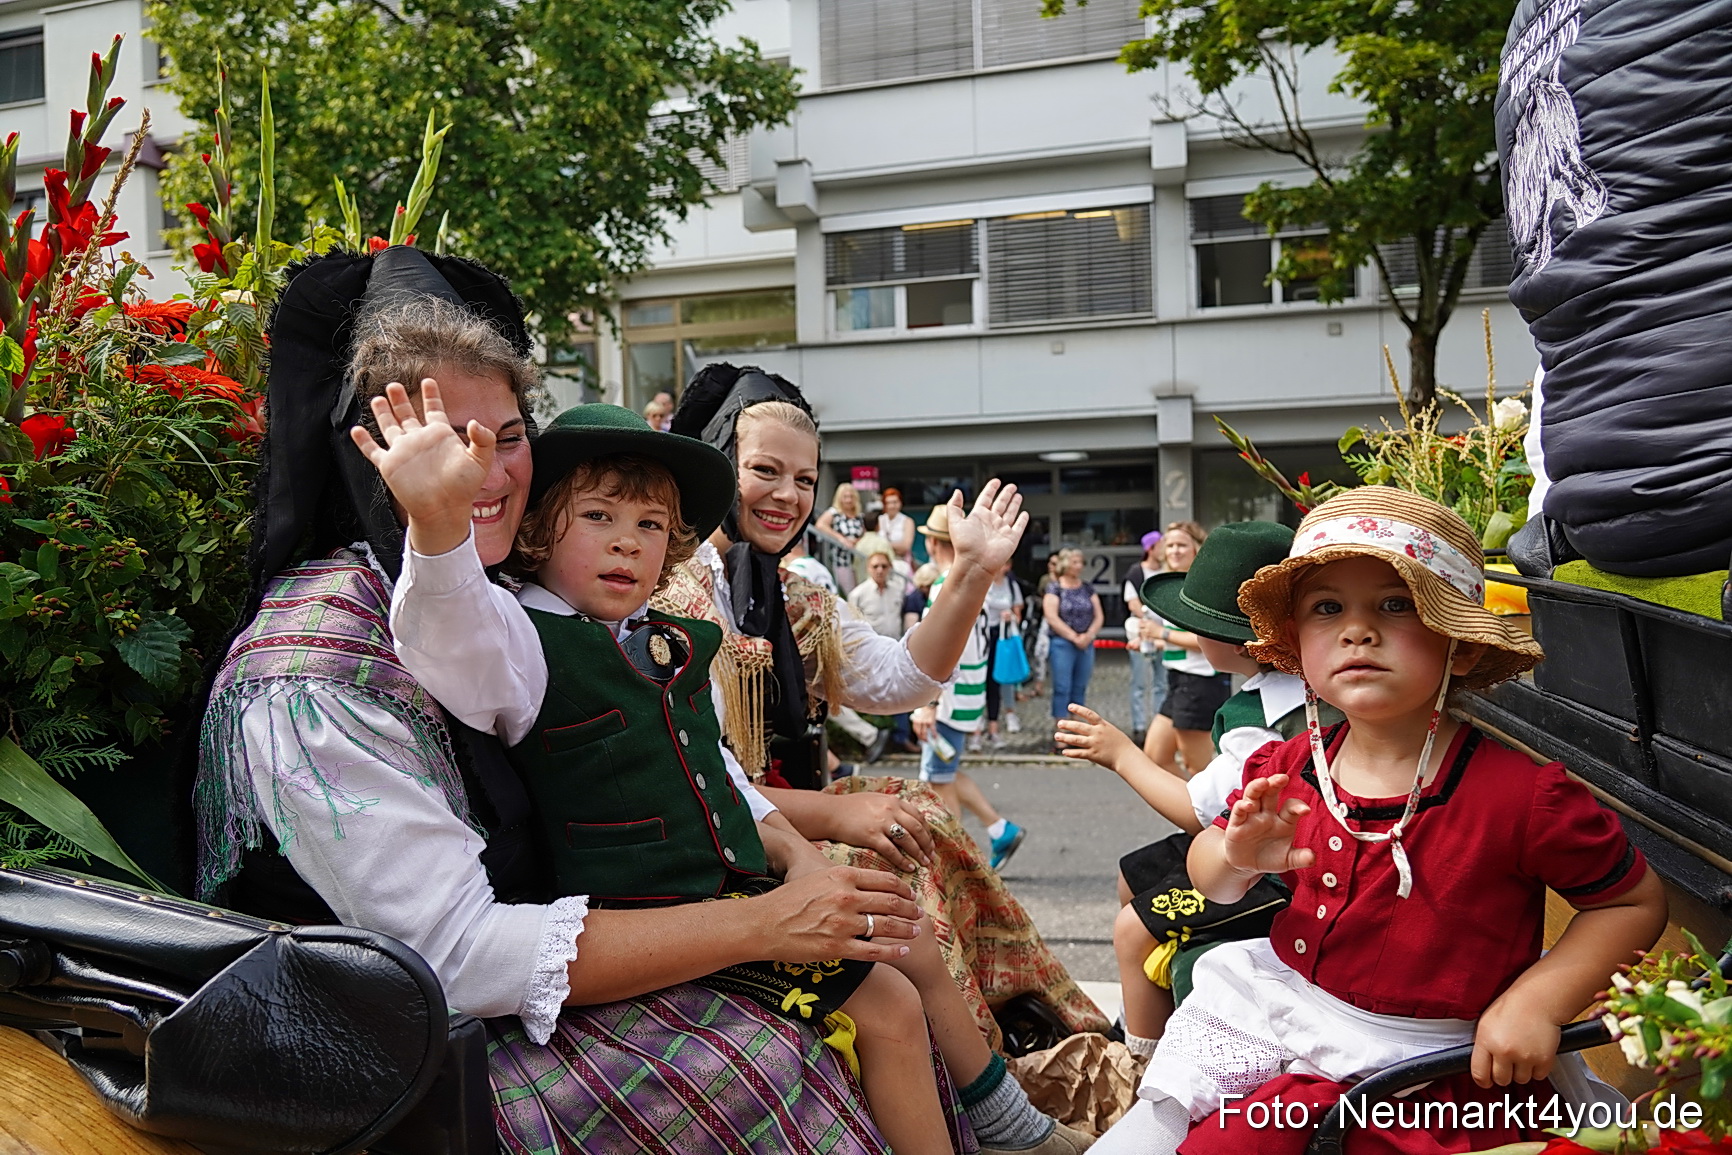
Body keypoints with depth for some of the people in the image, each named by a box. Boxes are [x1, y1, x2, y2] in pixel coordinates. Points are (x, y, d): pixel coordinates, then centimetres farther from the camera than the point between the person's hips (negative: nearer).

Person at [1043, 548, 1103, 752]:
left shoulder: (1088, 588, 11)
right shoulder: (1055, 588, -3)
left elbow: (1099, 615, 9)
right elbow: (1052, 618, -11)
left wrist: (1089, 635, -8)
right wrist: (1074, 637, -12)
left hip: (1086, 645, 5)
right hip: (1062, 644, -5)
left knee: (1080, 689, 8)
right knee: (1062, 689, -5)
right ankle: (1058, 738, -4)